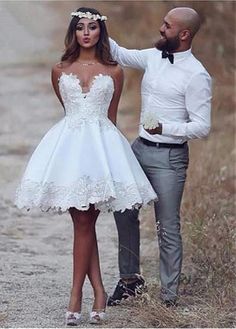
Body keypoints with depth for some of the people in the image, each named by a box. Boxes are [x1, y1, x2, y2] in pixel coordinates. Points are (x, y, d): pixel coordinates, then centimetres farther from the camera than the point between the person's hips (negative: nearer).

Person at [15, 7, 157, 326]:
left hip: (101, 143, -1)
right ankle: (99, 291, 2)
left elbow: (111, 116, 14)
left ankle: (76, 295, -1)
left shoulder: (113, 72, 7)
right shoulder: (60, 71, 9)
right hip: (68, 142, 1)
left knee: (84, 223, -6)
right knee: (83, 223, -2)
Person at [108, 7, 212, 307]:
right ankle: (130, 279, 28)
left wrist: (165, 127, -28)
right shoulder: (153, 57, 5)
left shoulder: (196, 76, -16)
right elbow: (119, 54, 20)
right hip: (139, 147, 8)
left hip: (169, 156, -8)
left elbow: (202, 127, -16)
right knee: (124, 212, 13)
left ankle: (168, 296, 8)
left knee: (167, 227, -1)